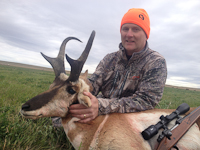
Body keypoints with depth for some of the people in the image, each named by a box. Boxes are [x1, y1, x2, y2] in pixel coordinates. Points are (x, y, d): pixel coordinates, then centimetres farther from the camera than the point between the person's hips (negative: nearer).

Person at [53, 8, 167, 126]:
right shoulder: (111, 59, 4)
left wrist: (101, 106, -36)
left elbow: (146, 100, -23)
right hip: (103, 118, 4)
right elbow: (92, 84, -6)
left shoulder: (156, 63, -10)